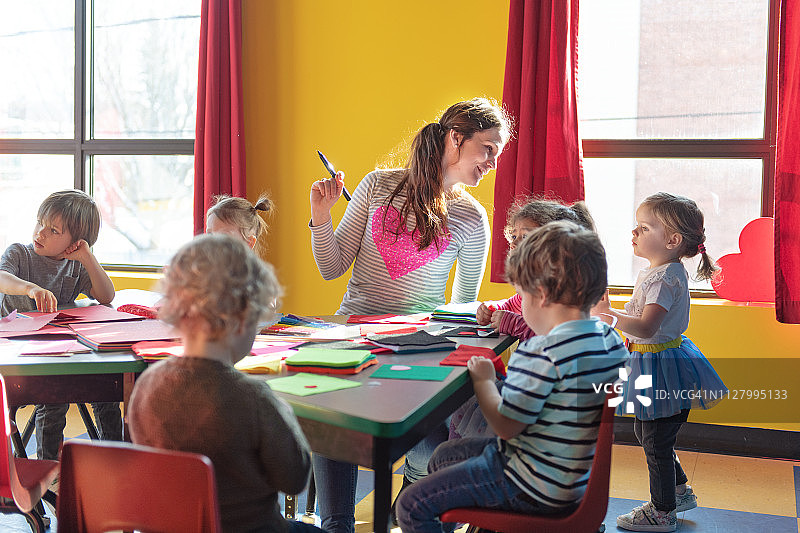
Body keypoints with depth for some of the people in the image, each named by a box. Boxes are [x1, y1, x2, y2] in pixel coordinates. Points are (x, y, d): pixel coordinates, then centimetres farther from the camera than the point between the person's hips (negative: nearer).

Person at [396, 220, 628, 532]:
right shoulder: (612, 341, -1)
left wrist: (483, 380, -6)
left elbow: (505, 425, -23)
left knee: (411, 507, -8)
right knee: (443, 455, 27)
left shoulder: (542, 354, -29)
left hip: (536, 490, -10)